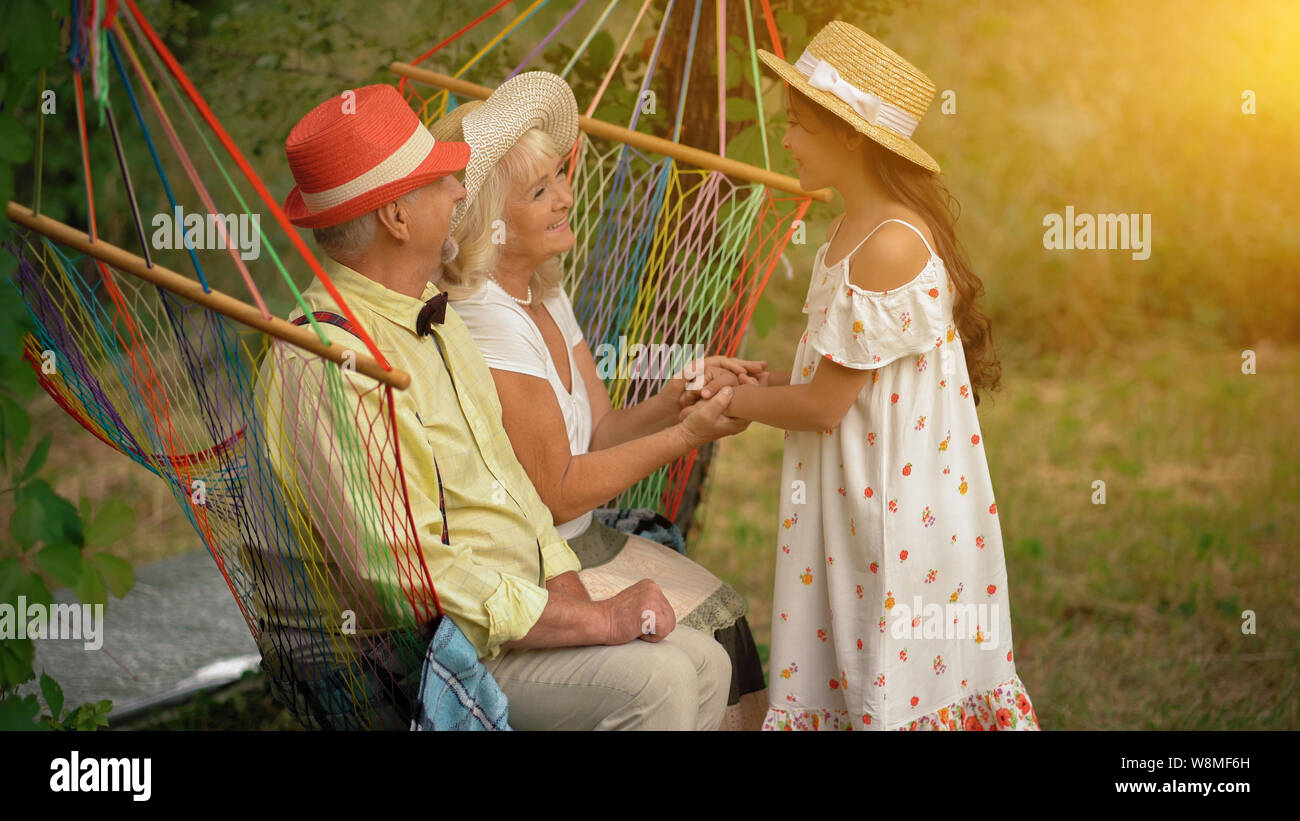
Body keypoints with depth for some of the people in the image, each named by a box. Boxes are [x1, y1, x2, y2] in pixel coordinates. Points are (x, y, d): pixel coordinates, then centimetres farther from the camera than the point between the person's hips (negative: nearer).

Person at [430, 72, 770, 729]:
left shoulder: (543, 296, 7)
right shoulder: (485, 326, -22)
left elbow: (601, 432, 8)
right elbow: (559, 491, -19)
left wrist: (684, 394, -10)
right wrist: (689, 434, -16)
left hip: (580, 543, 9)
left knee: (721, 614, -2)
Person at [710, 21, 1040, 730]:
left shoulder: (889, 247, -23)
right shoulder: (852, 228, 9)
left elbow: (824, 406, -20)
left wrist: (734, 402, -5)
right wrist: (767, 383, 5)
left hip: (893, 505, -9)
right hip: (856, 493, 9)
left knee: (889, 685, 2)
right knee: (843, 679, 15)